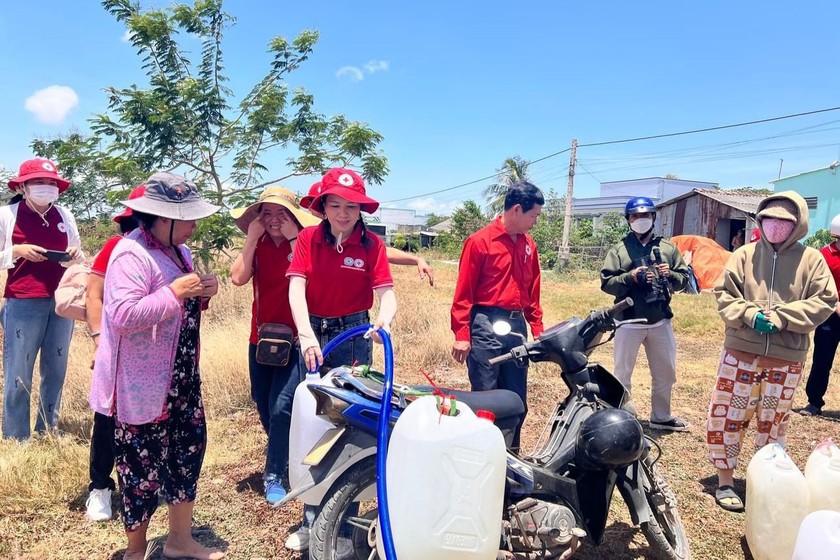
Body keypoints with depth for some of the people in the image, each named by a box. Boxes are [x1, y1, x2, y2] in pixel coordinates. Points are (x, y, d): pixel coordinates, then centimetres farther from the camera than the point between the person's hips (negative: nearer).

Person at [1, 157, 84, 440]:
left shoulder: (65, 215, 9)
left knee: (56, 371, 11)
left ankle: (47, 433, 24)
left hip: (62, 302, 4)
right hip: (23, 303, -4)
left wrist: (76, 254, -3)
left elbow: (79, 255, 19)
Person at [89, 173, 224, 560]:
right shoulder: (131, 253, -18)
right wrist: (175, 291, -26)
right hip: (142, 383, -9)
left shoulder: (178, 249, 12)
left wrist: (201, 293, 2)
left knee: (189, 448, 14)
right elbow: (123, 314, -28)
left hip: (180, 377, 9)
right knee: (144, 463, 4)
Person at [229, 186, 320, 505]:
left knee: (281, 407, -12)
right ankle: (284, 454, 42)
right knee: (263, 405, 17)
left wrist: (294, 239, -22)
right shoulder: (258, 246, 5)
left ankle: (274, 475, 4)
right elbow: (238, 278, -12)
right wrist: (251, 239, -12)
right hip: (261, 337, 5)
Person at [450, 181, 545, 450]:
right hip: (486, 326, -6)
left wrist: (537, 328, 11)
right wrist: (461, 333, -12)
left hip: (517, 325, 6)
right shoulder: (480, 241, -7)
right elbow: (464, 291, -8)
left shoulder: (529, 245, 13)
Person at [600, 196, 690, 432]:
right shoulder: (619, 249, -2)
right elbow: (606, 282, -7)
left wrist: (670, 275, -12)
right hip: (628, 322, -4)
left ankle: (661, 417, 35)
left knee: (666, 372, 17)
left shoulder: (668, 248, 7)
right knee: (623, 373, 7)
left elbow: (684, 278, 8)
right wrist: (630, 277, -21)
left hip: (661, 322, 4)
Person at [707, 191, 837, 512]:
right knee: (728, 415, 3)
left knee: (774, 422, 14)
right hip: (741, 352, 0)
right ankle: (725, 482, 17)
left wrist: (781, 317, -17)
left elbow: (824, 301, -5)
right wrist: (749, 314, -19)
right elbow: (724, 294, -1)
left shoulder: (812, 260, 1)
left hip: (787, 359, 1)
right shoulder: (745, 255, 1)